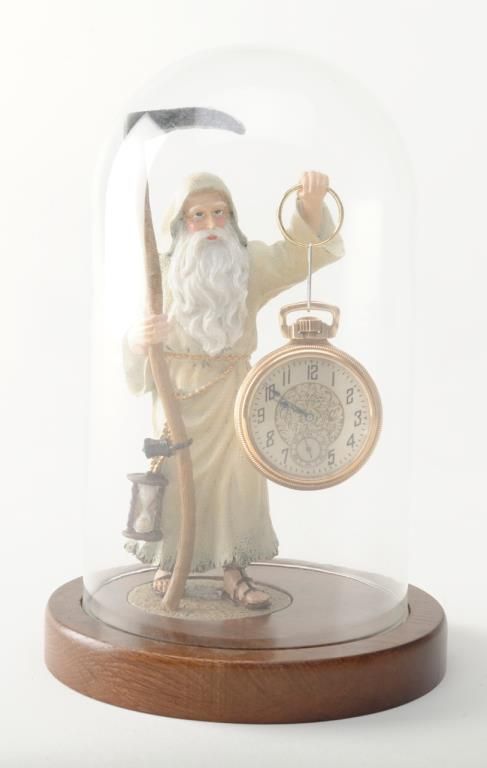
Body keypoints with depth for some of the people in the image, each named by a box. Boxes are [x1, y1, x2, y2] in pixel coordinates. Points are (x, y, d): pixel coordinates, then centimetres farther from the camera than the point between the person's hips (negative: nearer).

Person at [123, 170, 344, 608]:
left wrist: (312, 205, -29)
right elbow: (139, 336, 1)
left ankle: (235, 572, 11)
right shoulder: (163, 270, -3)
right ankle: (167, 564, 20)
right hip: (180, 392, -1)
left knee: (237, 477, 2)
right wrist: (140, 337, -24)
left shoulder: (252, 262, 0)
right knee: (177, 477, 5)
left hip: (233, 391, 1)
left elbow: (306, 251, -11)